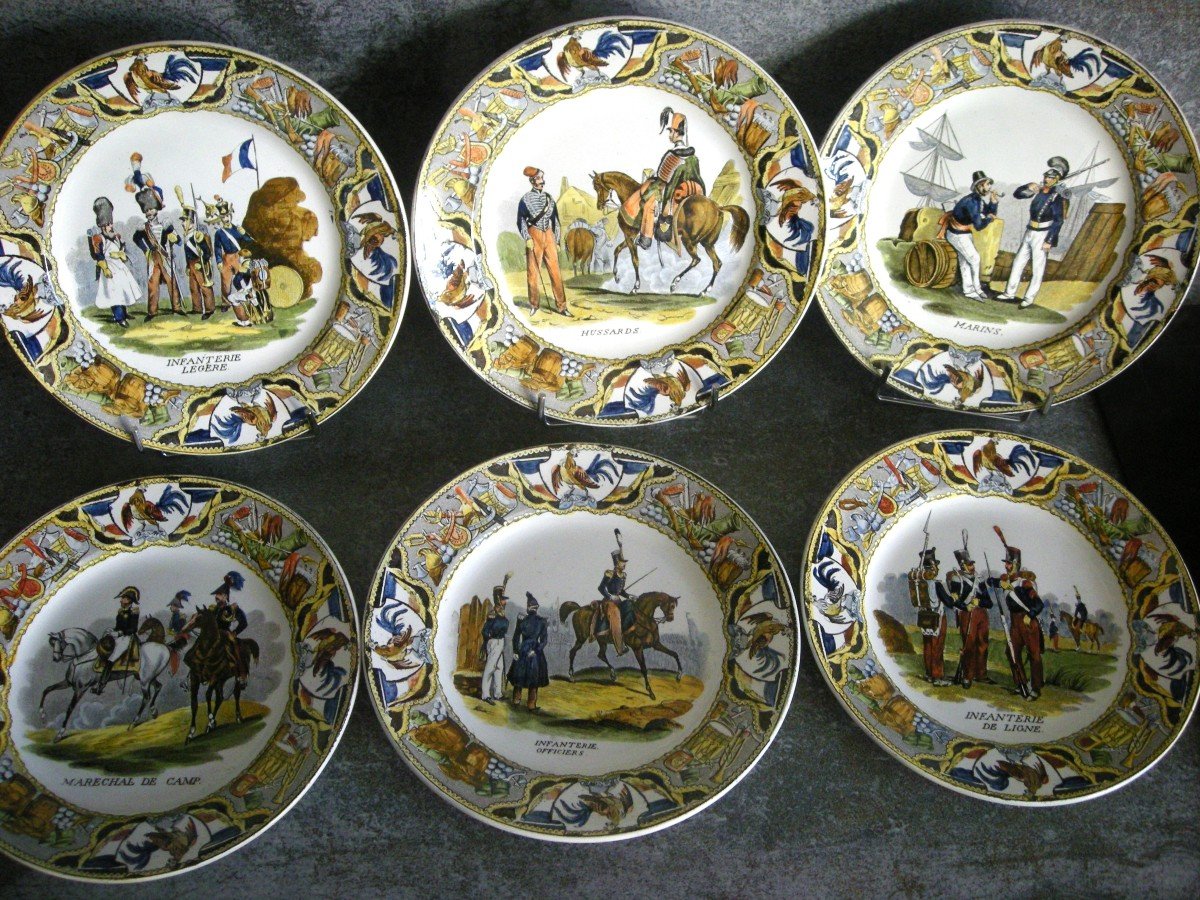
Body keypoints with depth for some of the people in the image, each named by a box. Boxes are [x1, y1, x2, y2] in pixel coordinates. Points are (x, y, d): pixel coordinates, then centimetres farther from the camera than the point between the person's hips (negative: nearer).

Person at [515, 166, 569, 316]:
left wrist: (557, 241, 10)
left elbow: (555, 220, 15)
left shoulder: (549, 198, 11)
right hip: (534, 236, -3)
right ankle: (534, 304, 14)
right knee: (533, 272, 2)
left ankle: (561, 306, 1)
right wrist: (527, 239, -14)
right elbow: (521, 221, -2)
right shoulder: (526, 199, -2)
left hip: (549, 236, 4)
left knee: (555, 271, -1)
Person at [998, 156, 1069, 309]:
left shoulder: (1057, 197, -14)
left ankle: (1029, 298, 8)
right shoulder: (1038, 190, 4)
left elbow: (1058, 221, -16)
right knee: (1018, 263, 14)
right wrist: (1028, 187, -12)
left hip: (1042, 236, -8)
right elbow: (1017, 194, 8)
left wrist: (1049, 241, -19)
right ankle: (1010, 293, 23)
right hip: (1029, 233, 8)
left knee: (1037, 269, 1)